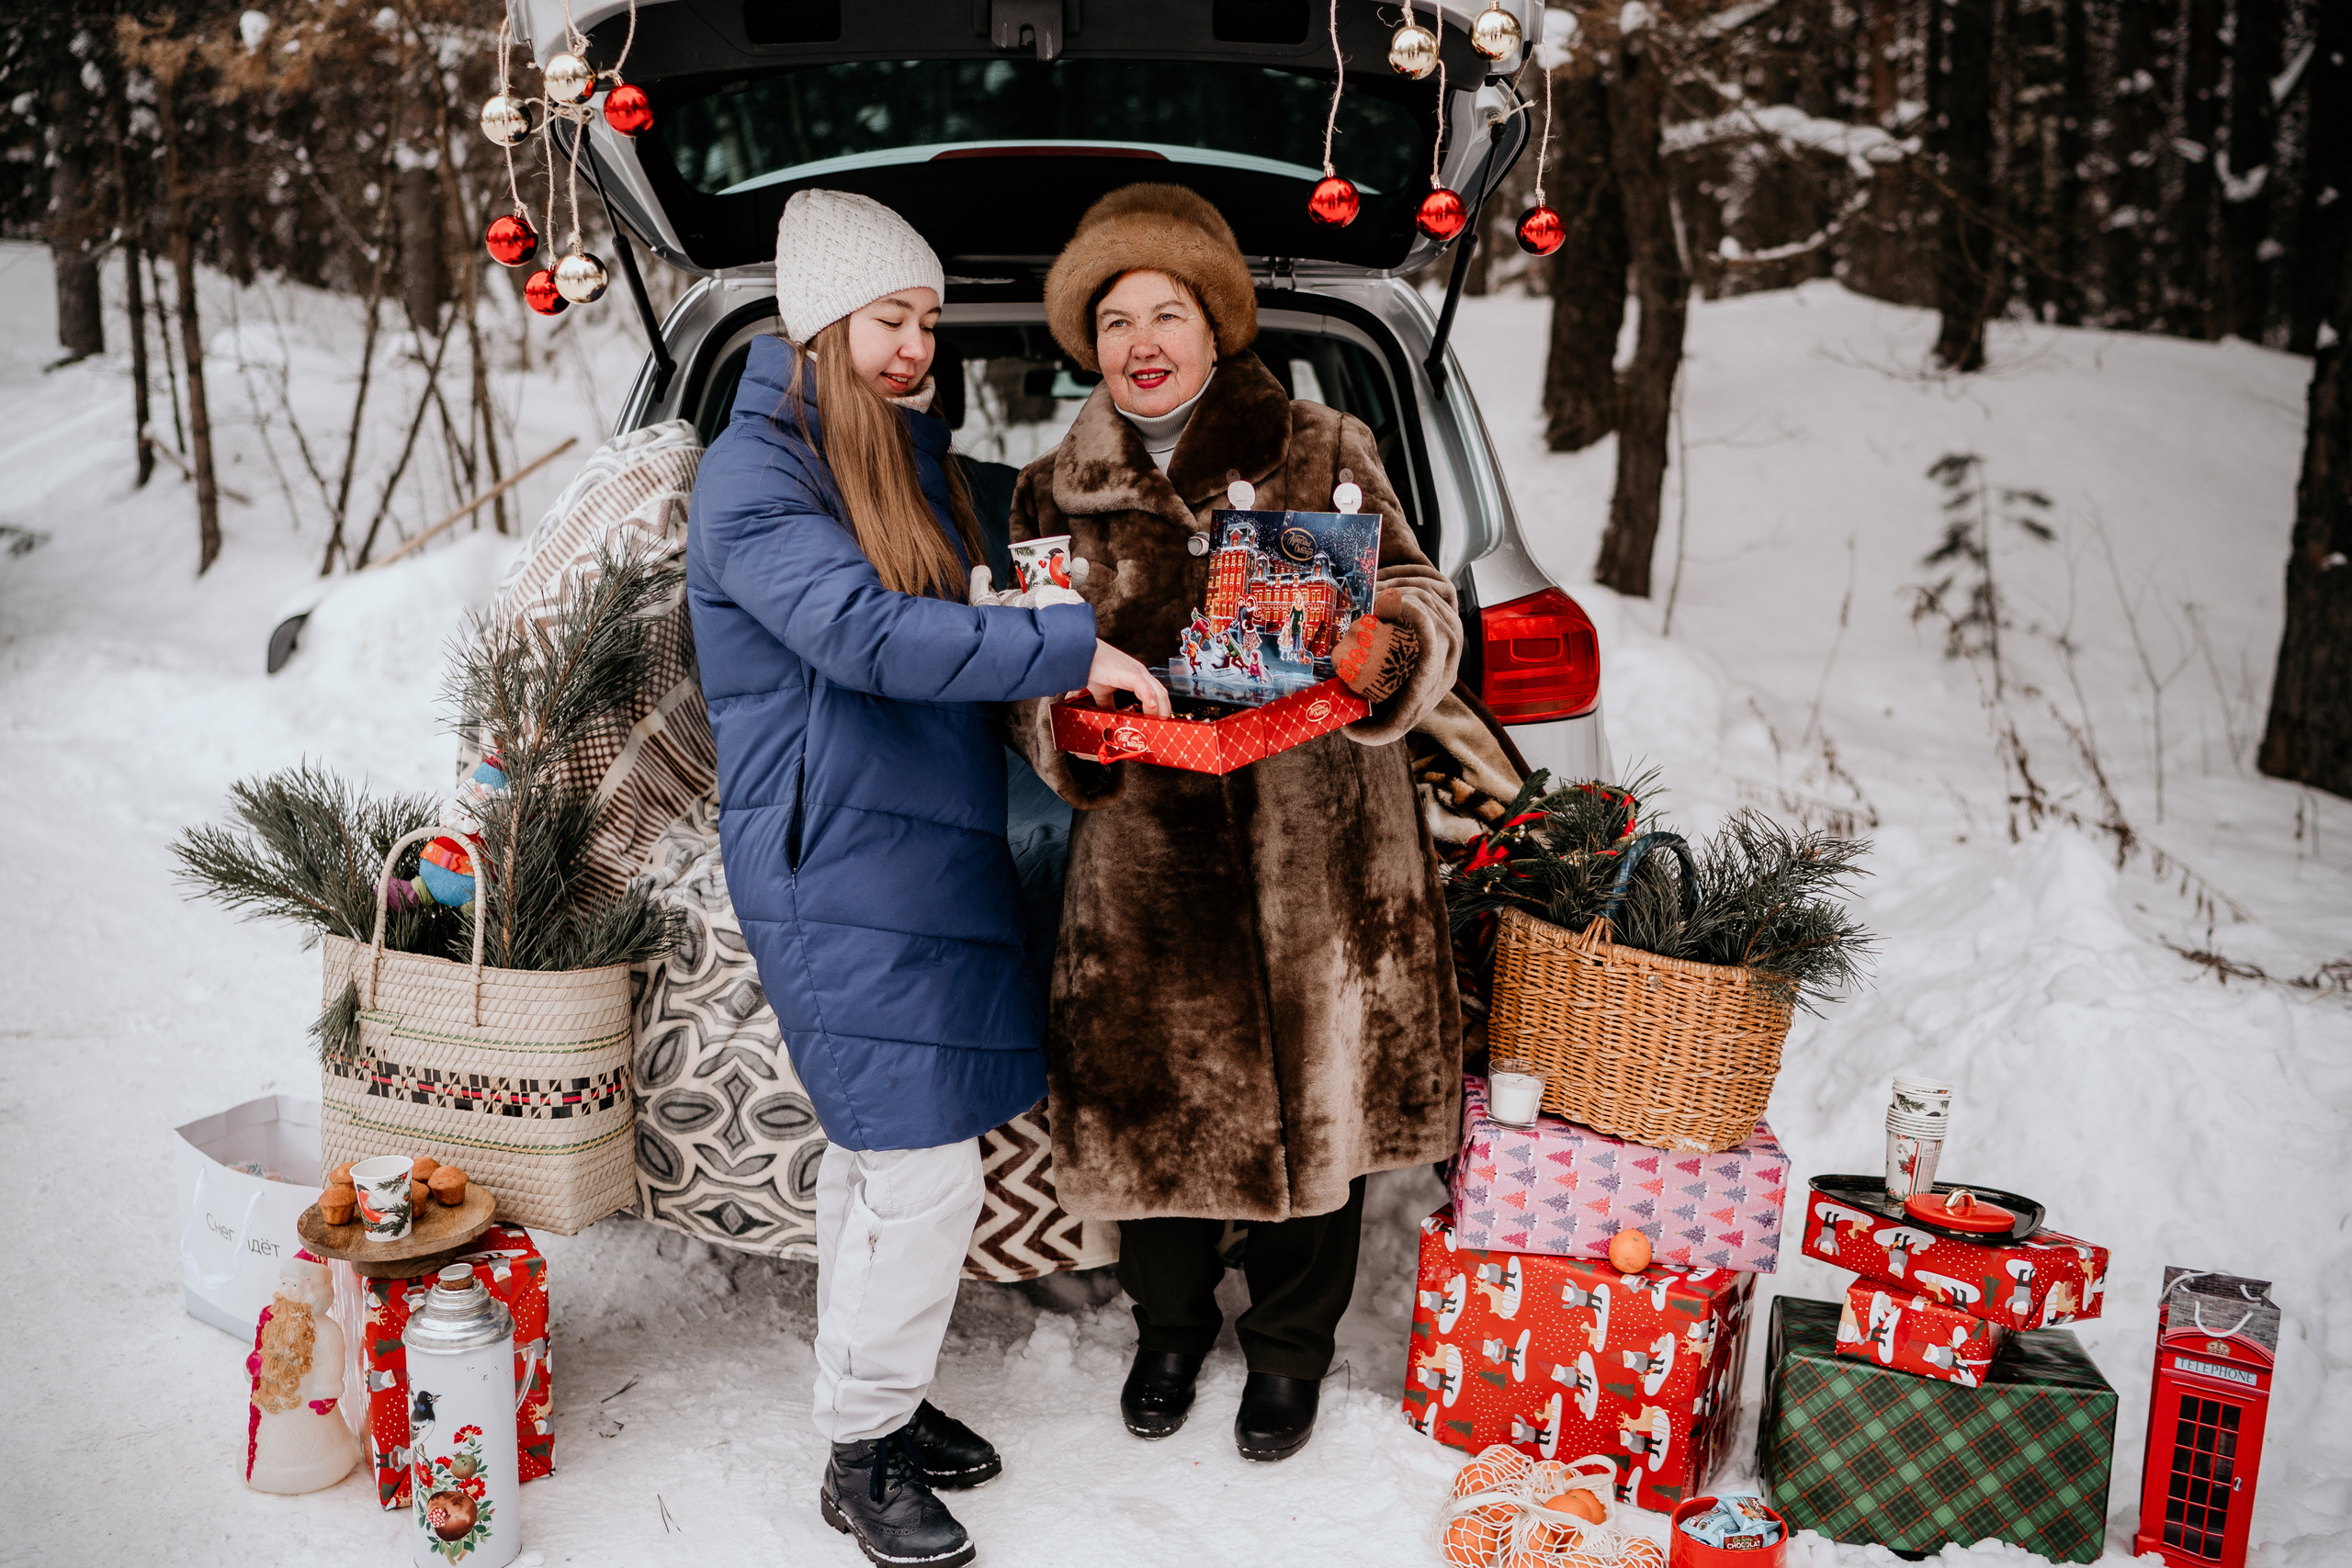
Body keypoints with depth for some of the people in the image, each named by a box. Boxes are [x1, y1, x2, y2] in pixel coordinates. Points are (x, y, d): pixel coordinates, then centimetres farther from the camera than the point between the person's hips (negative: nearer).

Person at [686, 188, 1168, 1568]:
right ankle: (864, 1455, 12)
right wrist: (1070, 647, -26)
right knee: (925, 1168, -6)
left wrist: (1056, 661, 7)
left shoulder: (908, 450, 16)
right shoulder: (754, 473, -13)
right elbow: (864, 633, -28)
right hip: (833, 871, -8)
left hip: (924, 845, 8)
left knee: (880, 1155, 17)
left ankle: (878, 1395, 32)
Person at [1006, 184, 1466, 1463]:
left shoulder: (1322, 453, 1)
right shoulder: (1053, 494, 8)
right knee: (1152, 1102, 12)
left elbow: (1418, 600, -3)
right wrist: (1075, 732, -13)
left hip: (1314, 853, -1)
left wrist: (1385, 650, -27)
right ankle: (1169, 1325, 41)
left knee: (1313, 1095, 10)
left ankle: (1289, 1346, 35)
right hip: (1141, 857, 2)